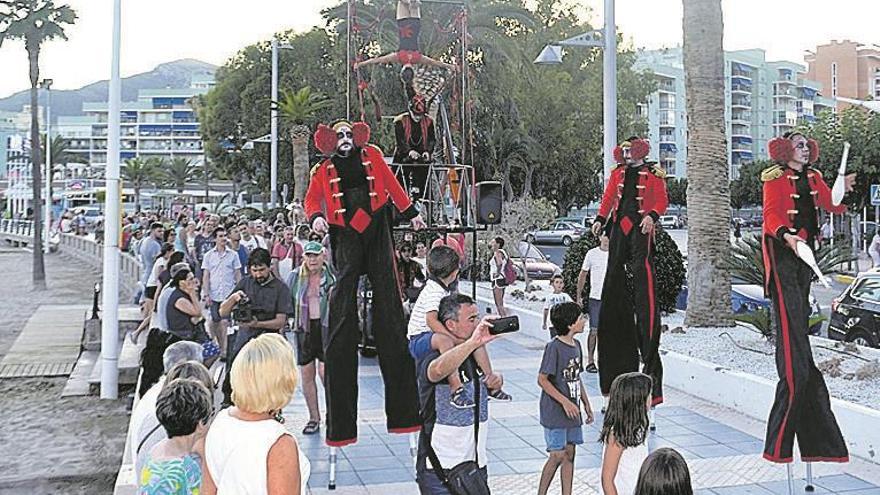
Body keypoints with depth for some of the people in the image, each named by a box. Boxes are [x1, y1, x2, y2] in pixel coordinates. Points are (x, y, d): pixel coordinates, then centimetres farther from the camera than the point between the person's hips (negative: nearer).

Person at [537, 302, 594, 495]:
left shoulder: (576, 345, 7)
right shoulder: (554, 347, -17)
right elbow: (542, 380, -17)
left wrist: (587, 404, 17)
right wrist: (565, 402, -19)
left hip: (572, 412, 8)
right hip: (555, 413, -8)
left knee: (569, 454, 11)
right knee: (557, 455, -4)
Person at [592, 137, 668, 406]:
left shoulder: (653, 174, 6)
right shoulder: (618, 173, 19)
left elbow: (662, 200, -1)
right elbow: (608, 198, 18)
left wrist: (652, 216, -19)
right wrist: (600, 219, 7)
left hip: (640, 224, -6)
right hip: (619, 223, 6)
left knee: (642, 270, -16)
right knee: (614, 271, 5)